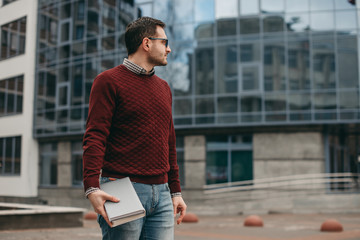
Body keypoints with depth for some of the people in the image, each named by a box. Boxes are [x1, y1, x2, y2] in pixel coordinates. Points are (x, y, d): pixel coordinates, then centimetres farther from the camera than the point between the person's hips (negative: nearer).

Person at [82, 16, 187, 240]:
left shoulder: (163, 87, 19)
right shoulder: (109, 80, -1)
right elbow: (95, 137, -10)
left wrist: (176, 191, 19)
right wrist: (92, 187, -21)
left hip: (161, 193, 6)